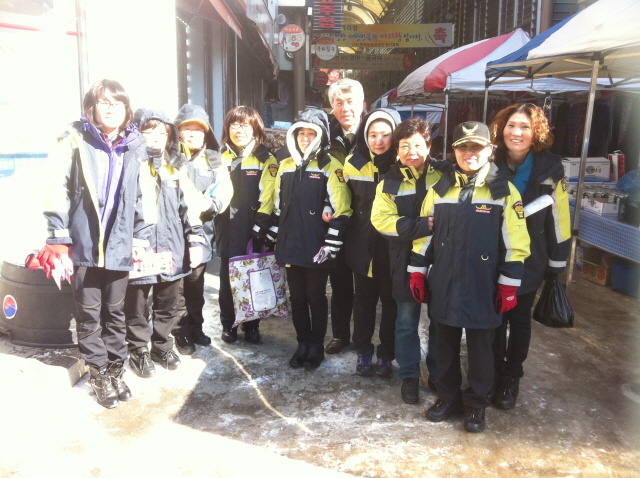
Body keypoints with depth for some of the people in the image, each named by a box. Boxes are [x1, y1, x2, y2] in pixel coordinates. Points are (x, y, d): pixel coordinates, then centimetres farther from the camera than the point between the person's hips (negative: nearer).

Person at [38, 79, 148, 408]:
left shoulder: (134, 148, 6)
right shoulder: (75, 141, -4)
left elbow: (142, 198, 12)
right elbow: (56, 191, -6)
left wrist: (139, 238, 9)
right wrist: (58, 239, -9)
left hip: (119, 245, 2)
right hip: (83, 244, -2)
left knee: (115, 312, 12)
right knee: (89, 313, 8)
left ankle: (115, 369, 27)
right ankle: (99, 374, 23)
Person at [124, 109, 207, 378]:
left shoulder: (176, 167, 11)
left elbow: (190, 206, 12)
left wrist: (195, 240, 6)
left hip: (171, 247, 5)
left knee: (168, 304, 16)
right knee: (137, 304, 8)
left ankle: (162, 346, 34)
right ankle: (139, 352, 24)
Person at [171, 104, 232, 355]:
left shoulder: (213, 159, 11)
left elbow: (225, 189, 1)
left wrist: (207, 206, -14)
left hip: (201, 232, 3)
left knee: (196, 285, 14)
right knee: (177, 286, 1)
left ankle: (195, 327, 28)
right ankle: (182, 333, 14)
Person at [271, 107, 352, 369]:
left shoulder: (330, 168, -8)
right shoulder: (286, 166, 10)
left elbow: (341, 211, -11)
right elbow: (278, 207, 16)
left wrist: (330, 246, -14)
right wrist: (275, 239, 13)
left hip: (316, 249, -5)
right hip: (291, 247, 5)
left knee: (316, 297, 8)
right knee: (296, 297, 13)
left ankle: (317, 346, 24)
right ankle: (302, 344, 29)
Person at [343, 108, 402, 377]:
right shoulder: (354, 163, 0)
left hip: (393, 246, -2)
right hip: (363, 244, 2)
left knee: (391, 301, 9)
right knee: (364, 299, 13)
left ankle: (386, 356, 24)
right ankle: (363, 353, 27)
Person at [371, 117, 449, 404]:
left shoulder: (446, 175, -1)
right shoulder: (390, 182, 0)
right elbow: (382, 220, -11)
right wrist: (424, 225, -20)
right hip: (406, 263, 0)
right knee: (407, 322, 10)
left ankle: (438, 374, 31)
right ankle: (409, 376, 27)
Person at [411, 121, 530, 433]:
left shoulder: (503, 191, -5)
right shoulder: (440, 189, 5)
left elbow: (516, 243, -6)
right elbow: (424, 233, 10)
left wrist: (509, 285, -8)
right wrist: (417, 272, 7)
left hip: (482, 287, -3)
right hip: (443, 285, 3)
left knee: (480, 348, 10)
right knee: (445, 345, 15)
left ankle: (476, 403, 28)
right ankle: (448, 395, 33)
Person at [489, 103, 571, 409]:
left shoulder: (550, 169, -10)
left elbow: (558, 219, -4)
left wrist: (556, 264, -1)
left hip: (529, 262, 0)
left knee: (519, 319, 15)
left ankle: (511, 378, 33)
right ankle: (493, 374, 32)